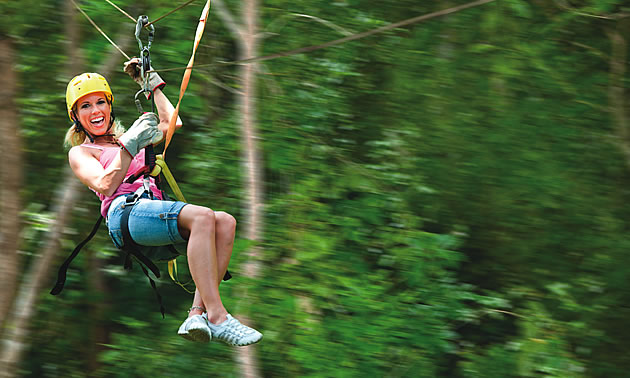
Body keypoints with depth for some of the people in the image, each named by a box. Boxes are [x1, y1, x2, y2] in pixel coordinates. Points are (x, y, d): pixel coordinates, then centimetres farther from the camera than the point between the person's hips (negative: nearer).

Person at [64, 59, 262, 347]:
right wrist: (130, 145, -3)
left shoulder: (126, 140, 37)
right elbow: (105, 185, 0)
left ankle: (197, 313, -37)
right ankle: (216, 317, -44)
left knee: (225, 222, -23)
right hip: (124, 213, -7)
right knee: (202, 217, -33)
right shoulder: (80, 153, 19)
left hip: (155, 210, 7)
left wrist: (151, 83, 39)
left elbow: (172, 122, 32)